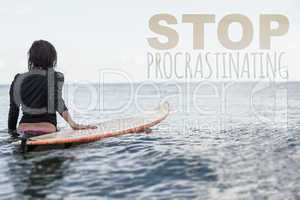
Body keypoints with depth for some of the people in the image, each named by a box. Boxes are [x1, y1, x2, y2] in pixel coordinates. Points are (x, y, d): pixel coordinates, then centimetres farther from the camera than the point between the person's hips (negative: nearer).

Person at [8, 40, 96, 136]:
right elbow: (58, 103, -17)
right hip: (47, 129, -3)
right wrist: (72, 123, -24)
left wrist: (12, 131, 22)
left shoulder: (18, 80, 7)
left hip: (24, 129, 3)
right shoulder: (55, 77, -1)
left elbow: (13, 111, 12)